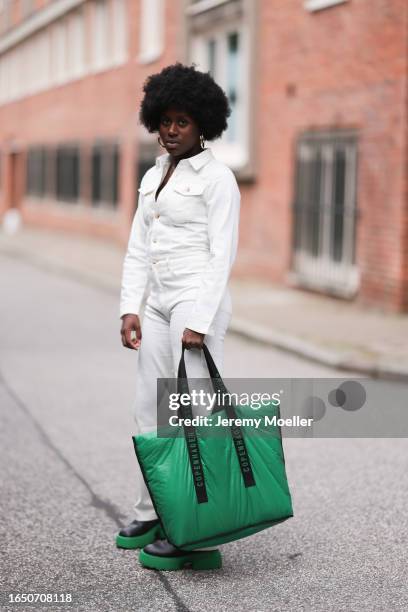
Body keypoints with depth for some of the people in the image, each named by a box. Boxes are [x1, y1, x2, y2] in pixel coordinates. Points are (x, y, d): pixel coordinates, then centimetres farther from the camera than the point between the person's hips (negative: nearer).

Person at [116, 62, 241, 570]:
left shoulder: (217, 177, -7)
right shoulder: (153, 177, 16)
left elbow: (222, 254, -13)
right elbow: (138, 249, 15)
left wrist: (199, 321, -18)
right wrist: (130, 310, 5)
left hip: (198, 300, -8)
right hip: (158, 301, 8)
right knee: (150, 410, 11)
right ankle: (151, 514, 24)